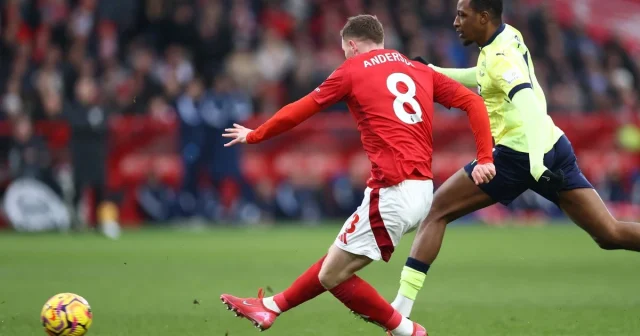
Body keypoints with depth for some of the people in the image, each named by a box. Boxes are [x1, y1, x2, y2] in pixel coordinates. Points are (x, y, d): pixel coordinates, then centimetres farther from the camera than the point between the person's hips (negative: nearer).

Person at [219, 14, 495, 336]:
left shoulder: (353, 70, 3)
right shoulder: (420, 71, 17)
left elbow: (299, 110, 10)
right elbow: (474, 103, 8)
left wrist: (253, 135, 24)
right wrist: (484, 158, 5)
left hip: (392, 192, -8)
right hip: (423, 190, 8)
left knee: (332, 275, 3)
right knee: (338, 261, 20)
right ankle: (270, 307, 32)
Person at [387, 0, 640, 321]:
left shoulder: (501, 57, -13)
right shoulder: (508, 36, 13)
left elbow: (527, 104, -29)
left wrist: (537, 161, -41)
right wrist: (434, 72, 28)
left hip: (519, 154, -9)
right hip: (554, 147, 9)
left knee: (435, 210, 0)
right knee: (611, 234, 5)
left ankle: (402, 305, -4)